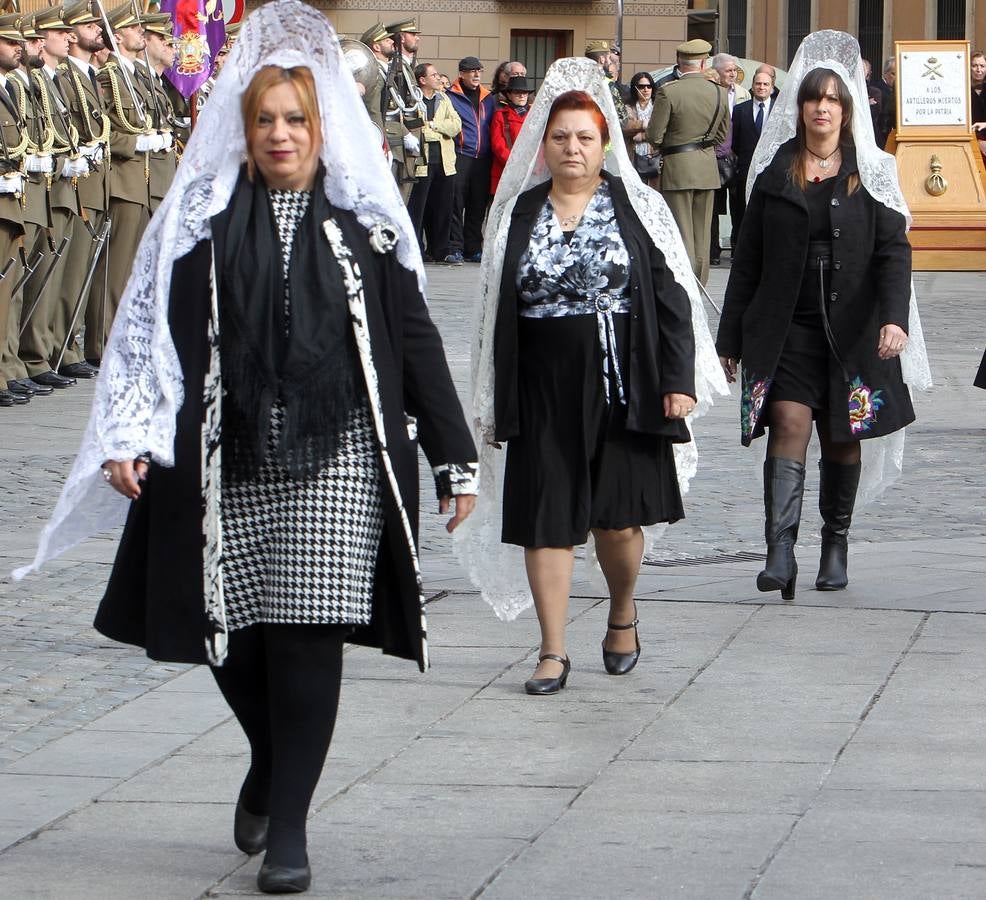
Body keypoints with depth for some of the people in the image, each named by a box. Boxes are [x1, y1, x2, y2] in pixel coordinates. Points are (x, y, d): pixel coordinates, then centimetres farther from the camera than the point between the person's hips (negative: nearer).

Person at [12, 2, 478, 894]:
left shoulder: (364, 219, 4)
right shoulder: (202, 215, 5)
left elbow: (415, 341, 6)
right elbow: (151, 330, 3)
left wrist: (452, 459, 5)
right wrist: (129, 438, -7)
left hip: (336, 460, -1)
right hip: (230, 464, 1)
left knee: (309, 635, -6)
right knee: (233, 636, 7)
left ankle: (288, 823, 3)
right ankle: (270, 765, 37)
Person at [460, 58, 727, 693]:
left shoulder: (639, 208, 2)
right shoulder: (517, 214, 7)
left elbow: (673, 299, 0)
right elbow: (497, 308, 9)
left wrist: (678, 380, -9)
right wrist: (493, 400, 7)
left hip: (620, 384, -2)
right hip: (543, 390, 2)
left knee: (618, 515, 2)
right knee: (545, 518, -1)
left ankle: (623, 615, 29)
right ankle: (554, 651, 5)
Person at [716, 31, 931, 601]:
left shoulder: (873, 174, 3)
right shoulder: (775, 173, 7)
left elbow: (893, 251, -4)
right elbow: (749, 259, 9)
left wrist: (895, 317, -20)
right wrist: (731, 338, 8)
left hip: (851, 330, 0)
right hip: (784, 326, 0)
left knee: (842, 436, 7)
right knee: (790, 421, -15)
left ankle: (836, 542, 25)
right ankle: (780, 551, -23)